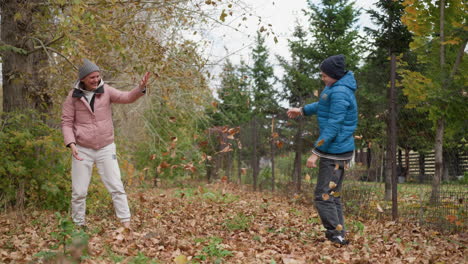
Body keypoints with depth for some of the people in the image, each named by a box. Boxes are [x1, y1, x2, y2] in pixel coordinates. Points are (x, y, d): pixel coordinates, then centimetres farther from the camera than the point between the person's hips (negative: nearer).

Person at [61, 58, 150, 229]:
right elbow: (66, 123, -1)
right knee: (79, 191, 4)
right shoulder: (73, 96, -4)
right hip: (82, 150, 0)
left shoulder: (105, 90, -3)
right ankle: (78, 225, 19)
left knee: (116, 187, -3)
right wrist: (71, 144, -15)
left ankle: (126, 223, -1)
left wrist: (141, 88, -35)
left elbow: (127, 98, -16)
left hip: (106, 148, 1)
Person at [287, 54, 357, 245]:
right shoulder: (335, 87, 11)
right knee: (333, 195, 15)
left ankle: (336, 235, -6)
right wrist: (303, 110, 30)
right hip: (337, 151, 10)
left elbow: (332, 126, -23)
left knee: (323, 196, -8)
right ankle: (339, 236, 20)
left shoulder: (340, 93, -20)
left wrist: (316, 152, -22)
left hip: (335, 152, -10)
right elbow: (325, 105, 31)